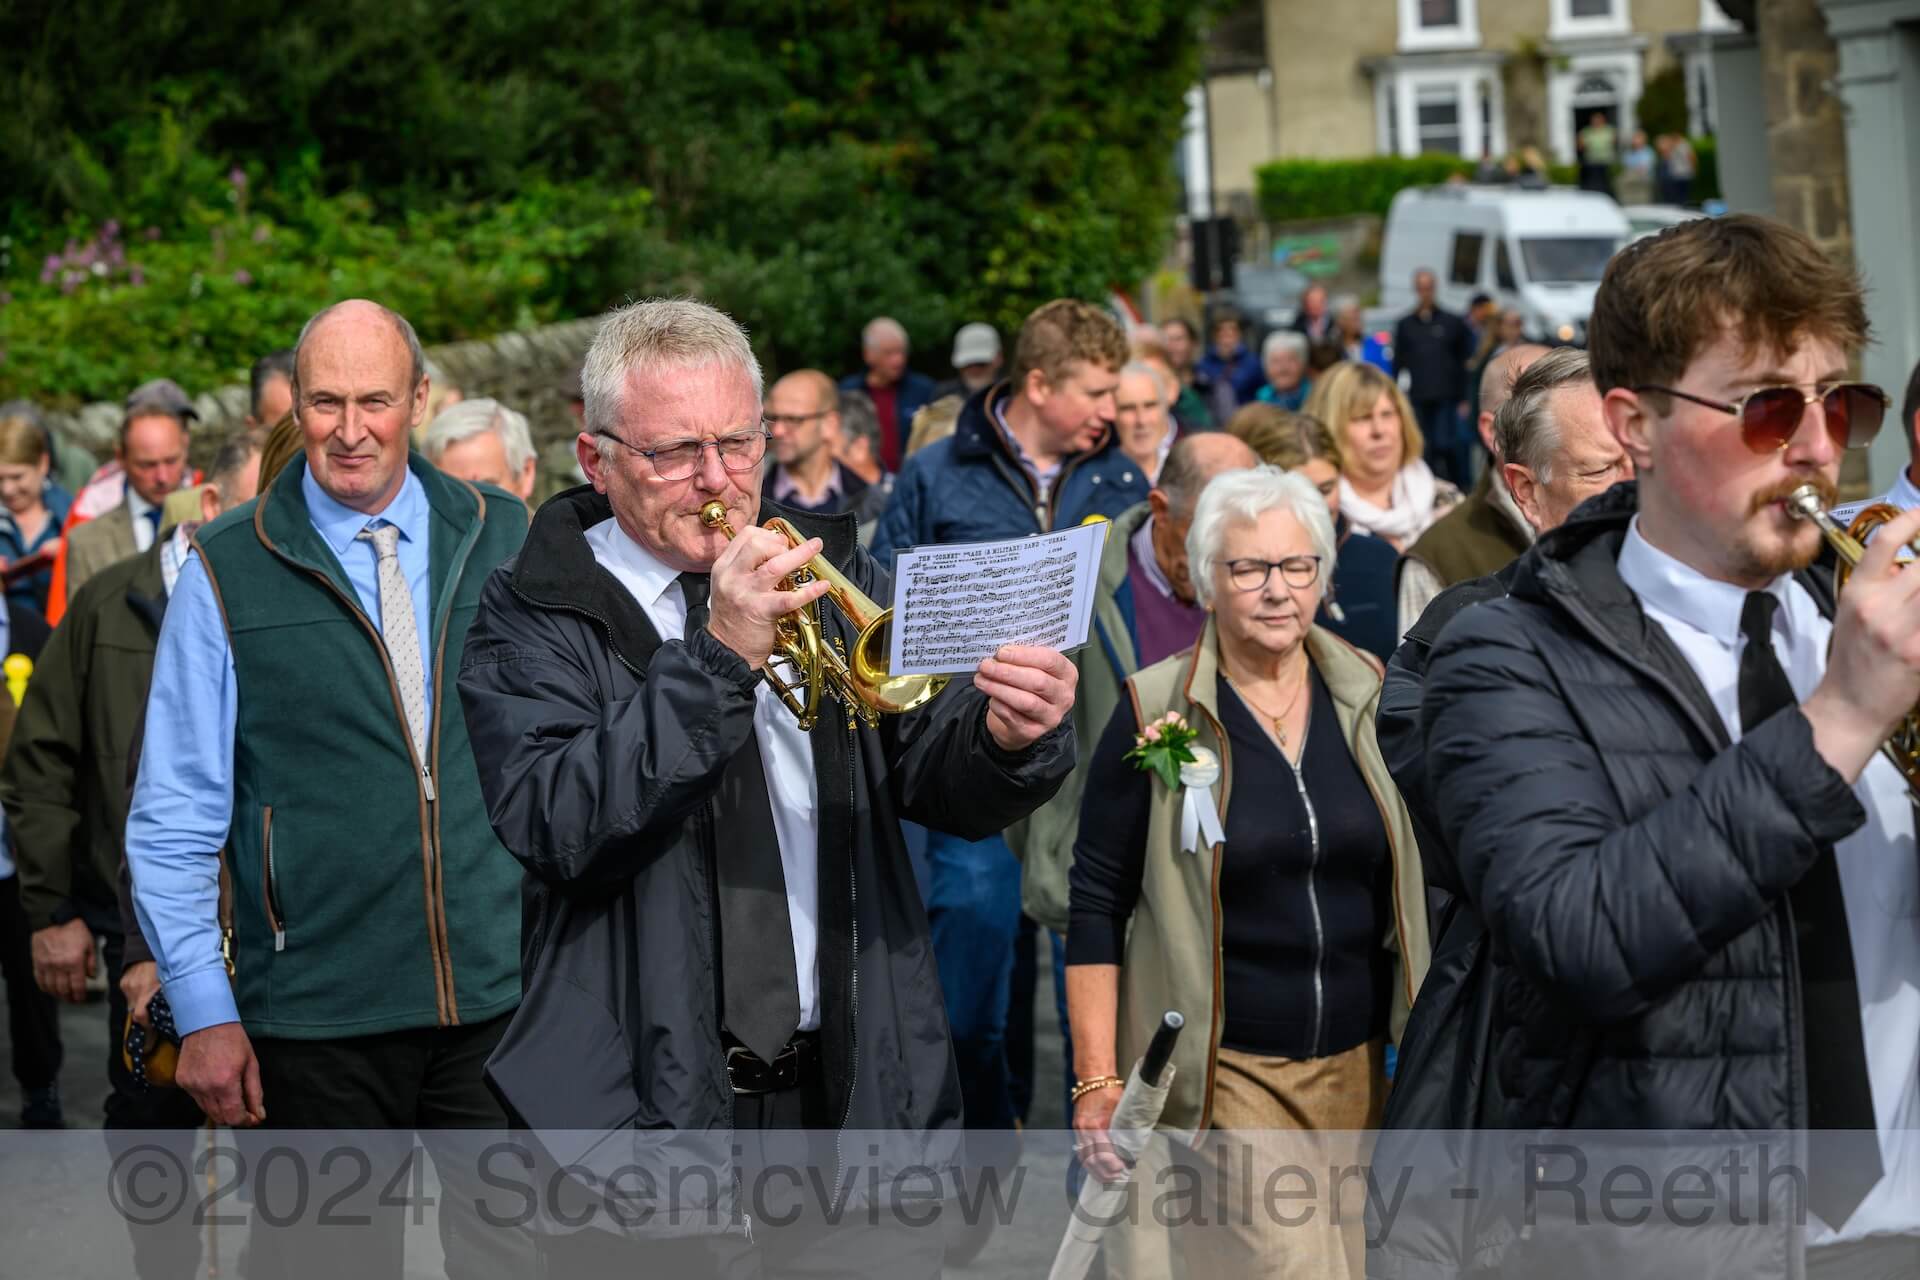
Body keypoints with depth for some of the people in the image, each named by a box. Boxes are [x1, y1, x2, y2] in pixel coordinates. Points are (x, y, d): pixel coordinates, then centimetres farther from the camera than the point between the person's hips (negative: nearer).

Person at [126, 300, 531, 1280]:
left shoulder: (500, 537, 5)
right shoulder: (226, 571, -1)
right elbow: (173, 820, 1)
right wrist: (203, 1010, -4)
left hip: (501, 995, 2)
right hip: (319, 1014, -1)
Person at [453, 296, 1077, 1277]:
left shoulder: (834, 574, 10)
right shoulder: (535, 615, -1)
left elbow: (944, 788, 4)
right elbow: (553, 826, -18)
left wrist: (1007, 738, -18)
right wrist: (719, 657, -22)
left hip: (855, 1102, 3)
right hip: (652, 1113, -3)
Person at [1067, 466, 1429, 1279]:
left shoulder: (1369, 696, 5)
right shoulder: (1156, 713, -5)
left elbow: (1413, 872, 14)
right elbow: (1096, 903, -4)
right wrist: (1097, 1081, -9)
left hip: (1356, 1061, 4)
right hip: (1224, 1067, -4)